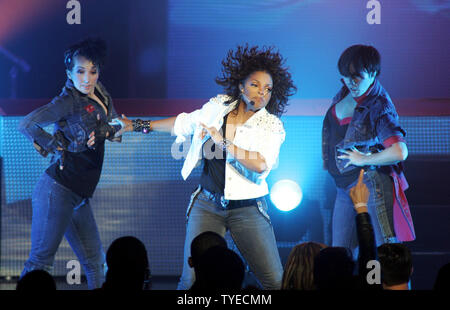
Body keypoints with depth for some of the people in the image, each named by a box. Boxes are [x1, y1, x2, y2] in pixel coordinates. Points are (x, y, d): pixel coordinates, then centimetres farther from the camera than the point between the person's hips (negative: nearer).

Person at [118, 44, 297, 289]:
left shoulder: (272, 126, -5)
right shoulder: (217, 108, 4)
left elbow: (261, 164, -23)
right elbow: (183, 123, 22)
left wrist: (223, 142, -21)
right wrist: (140, 126, 29)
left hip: (247, 211, -2)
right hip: (207, 204, 2)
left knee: (275, 281, -8)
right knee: (191, 280, -9)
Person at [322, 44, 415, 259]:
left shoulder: (378, 107, -16)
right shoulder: (345, 93, 7)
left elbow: (400, 152, -28)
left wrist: (363, 159, -16)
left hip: (371, 184, -8)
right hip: (344, 188, 8)